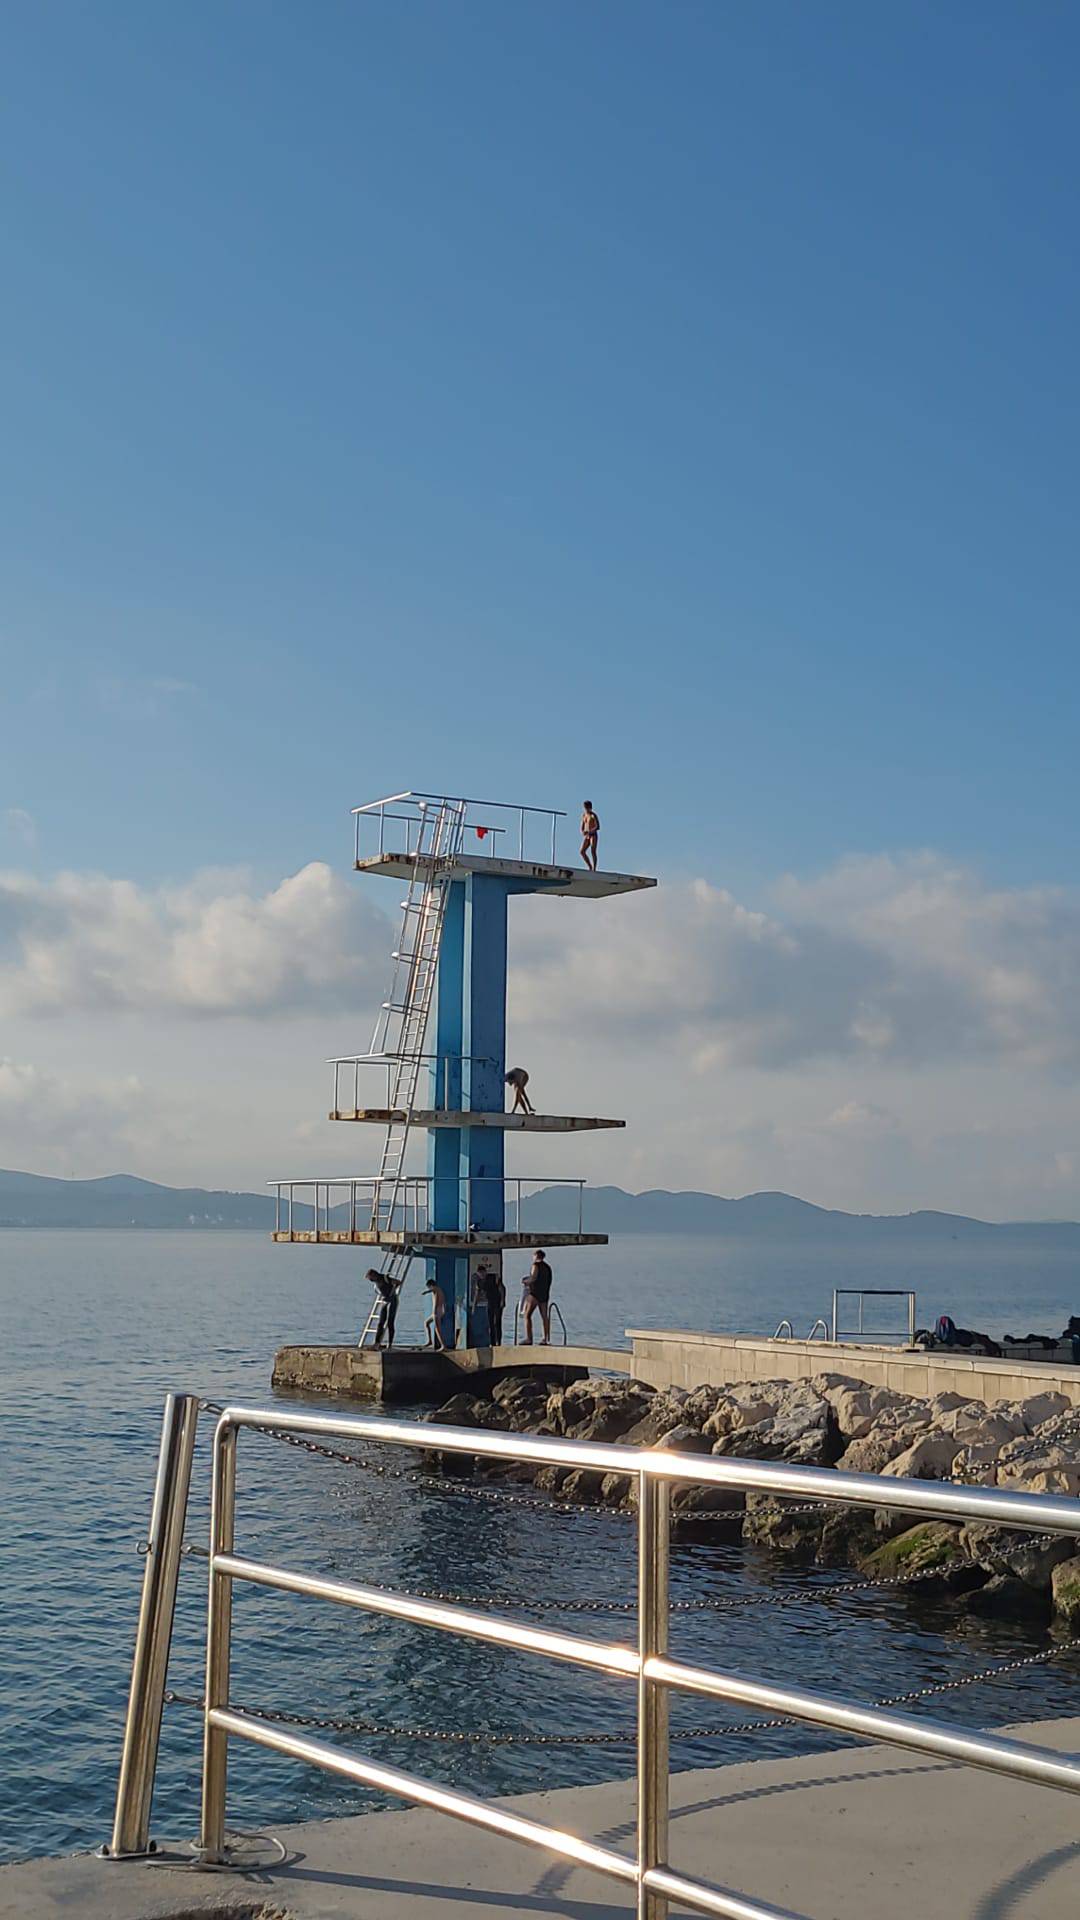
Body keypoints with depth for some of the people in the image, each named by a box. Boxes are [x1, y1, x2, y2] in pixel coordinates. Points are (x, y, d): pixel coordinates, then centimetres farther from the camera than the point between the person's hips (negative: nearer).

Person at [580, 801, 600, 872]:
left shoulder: (594, 815, -9)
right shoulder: (583, 815, 11)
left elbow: (598, 827, -16)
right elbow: (582, 827, 16)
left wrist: (589, 831, -28)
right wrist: (582, 832, -8)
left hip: (593, 836, -6)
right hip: (586, 836, 6)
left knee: (593, 852, -14)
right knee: (582, 851, -6)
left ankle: (594, 869, -12)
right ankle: (590, 867, 3)